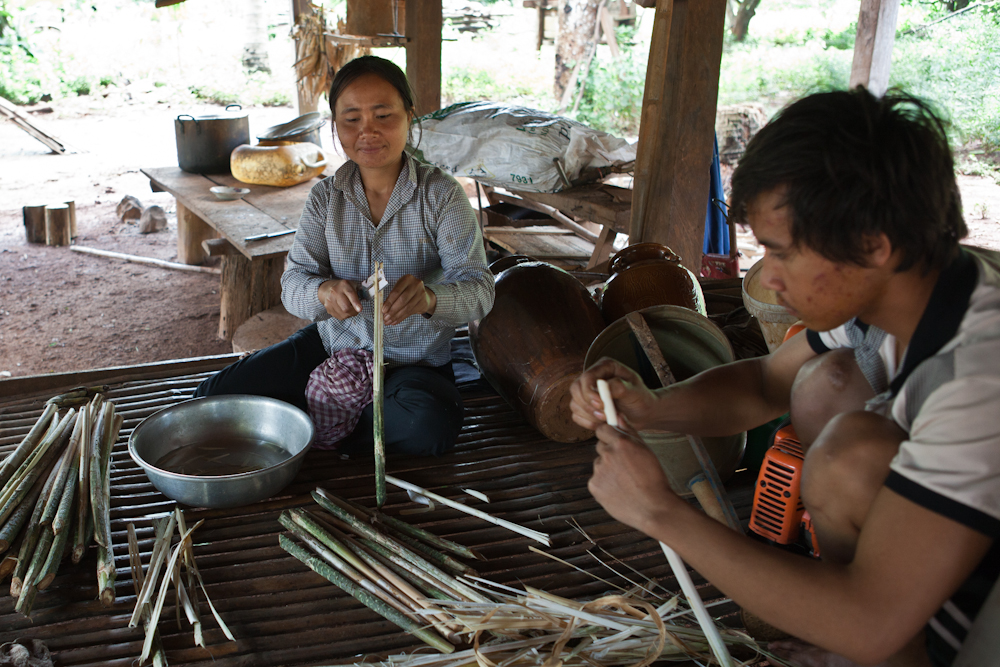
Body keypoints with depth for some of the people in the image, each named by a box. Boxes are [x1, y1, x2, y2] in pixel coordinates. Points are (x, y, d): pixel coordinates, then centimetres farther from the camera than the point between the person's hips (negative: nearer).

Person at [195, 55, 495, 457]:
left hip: (414, 359, -2)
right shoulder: (325, 196, -1)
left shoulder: (442, 195, -11)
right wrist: (324, 291, -33)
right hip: (334, 342, 3)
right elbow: (294, 281, -7)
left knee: (429, 426, -35)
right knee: (215, 396, -9)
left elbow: (478, 289, -18)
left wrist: (428, 298, -42)